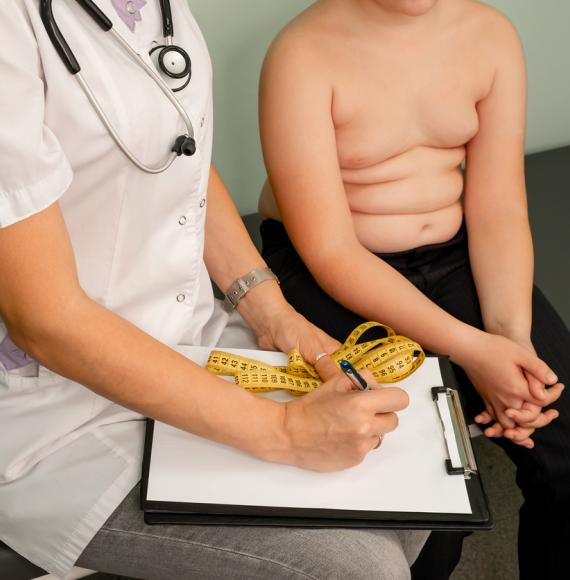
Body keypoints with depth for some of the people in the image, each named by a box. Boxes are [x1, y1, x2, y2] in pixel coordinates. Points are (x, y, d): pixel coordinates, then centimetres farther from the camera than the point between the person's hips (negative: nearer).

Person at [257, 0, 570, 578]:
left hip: (455, 256, 5)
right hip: (325, 274, -4)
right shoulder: (303, 54, -16)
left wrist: (514, 335, -18)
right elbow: (330, 252, -19)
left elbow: (498, 209, -2)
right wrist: (469, 348, -26)